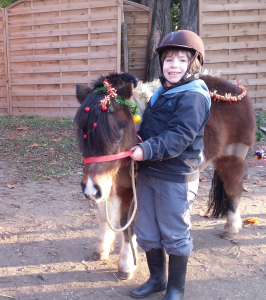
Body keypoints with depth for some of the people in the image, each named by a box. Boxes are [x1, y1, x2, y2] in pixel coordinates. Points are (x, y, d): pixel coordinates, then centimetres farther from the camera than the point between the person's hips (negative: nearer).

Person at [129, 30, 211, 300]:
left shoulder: (193, 97, -14)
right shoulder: (161, 92, 12)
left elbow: (179, 137, -25)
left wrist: (148, 150, -33)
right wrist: (138, 144, 3)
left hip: (176, 178, -8)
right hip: (147, 173, 8)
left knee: (174, 234, 8)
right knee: (146, 231, 17)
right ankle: (157, 278, 37)